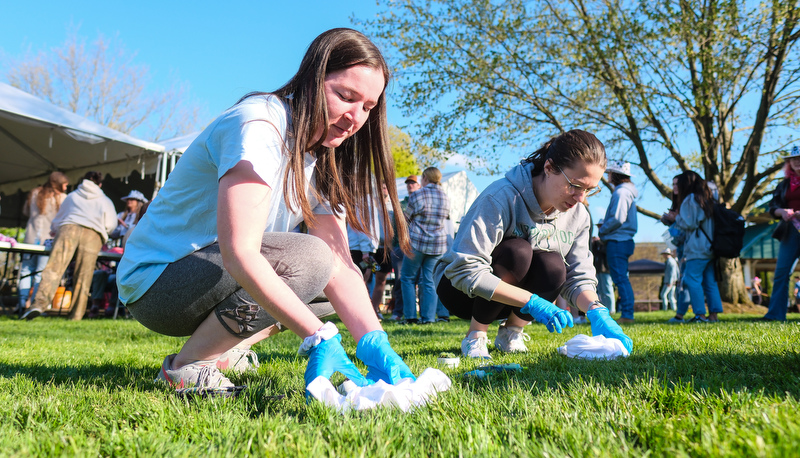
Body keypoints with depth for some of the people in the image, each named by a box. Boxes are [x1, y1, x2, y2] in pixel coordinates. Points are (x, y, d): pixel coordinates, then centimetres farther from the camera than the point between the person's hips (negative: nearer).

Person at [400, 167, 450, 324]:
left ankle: (410, 316, 4)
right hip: (438, 243, 5)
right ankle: (428, 317, 5)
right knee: (429, 280, 9)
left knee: (407, 278, 8)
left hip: (417, 242, -4)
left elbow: (407, 218, 0)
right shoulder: (445, 197, 5)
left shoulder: (417, 195, -10)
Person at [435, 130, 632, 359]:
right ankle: (475, 337, -14)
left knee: (553, 265, -26)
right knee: (517, 251, -33)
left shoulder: (578, 215, -6)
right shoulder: (501, 197, -28)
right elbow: (466, 271, -34)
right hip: (460, 288, -5)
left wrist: (597, 311, -27)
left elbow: (578, 278, -5)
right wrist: (533, 302, -39)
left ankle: (510, 332, -1)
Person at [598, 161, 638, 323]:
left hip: (617, 241, -10)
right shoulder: (627, 192, 19)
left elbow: (618, 219, -20)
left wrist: (602, 231, -8)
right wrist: (605, 227, 12)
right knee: (622, 279, 12)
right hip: (623, 241, 10)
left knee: (621, 278, -9)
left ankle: (627, 315, -9)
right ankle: (626, 314, 16)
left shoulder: (621, 192, -12)